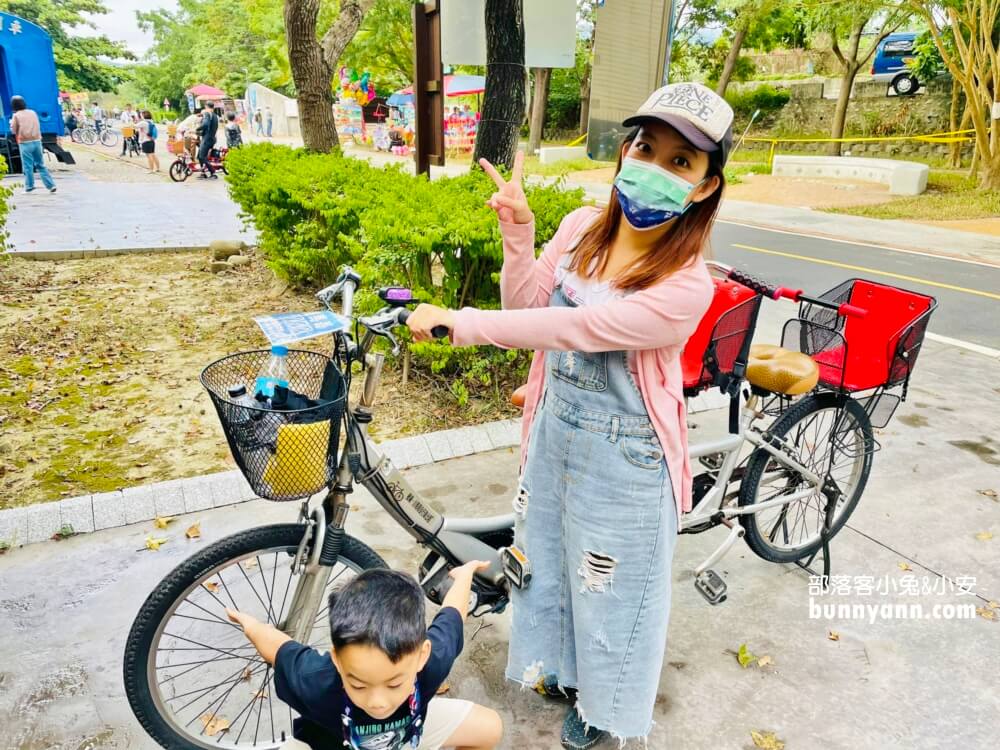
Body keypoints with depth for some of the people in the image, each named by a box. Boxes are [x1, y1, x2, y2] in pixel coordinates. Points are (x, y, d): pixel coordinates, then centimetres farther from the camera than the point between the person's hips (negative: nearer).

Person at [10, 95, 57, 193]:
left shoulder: (16, 116, -3)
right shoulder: (33, 112, 8)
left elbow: (13, 131, 3)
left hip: (25, 143, -4)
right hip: (37, 141, 4)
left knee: (28, 166, 2)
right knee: (41, 165, 8)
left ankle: (29, 186, 6)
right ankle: (51, 185, 0)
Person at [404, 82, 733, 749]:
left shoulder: (685, 287, -27)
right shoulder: (583, 227, -7)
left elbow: (564, 329, -30)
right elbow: (526, 307, -6)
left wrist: (455, 322, -25)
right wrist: (518, 233, -20)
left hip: (621, 458, -6)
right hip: (554, 430, 6)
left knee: (610, 585, 16)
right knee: (546, 556, 25)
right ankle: (561, 665, 56)